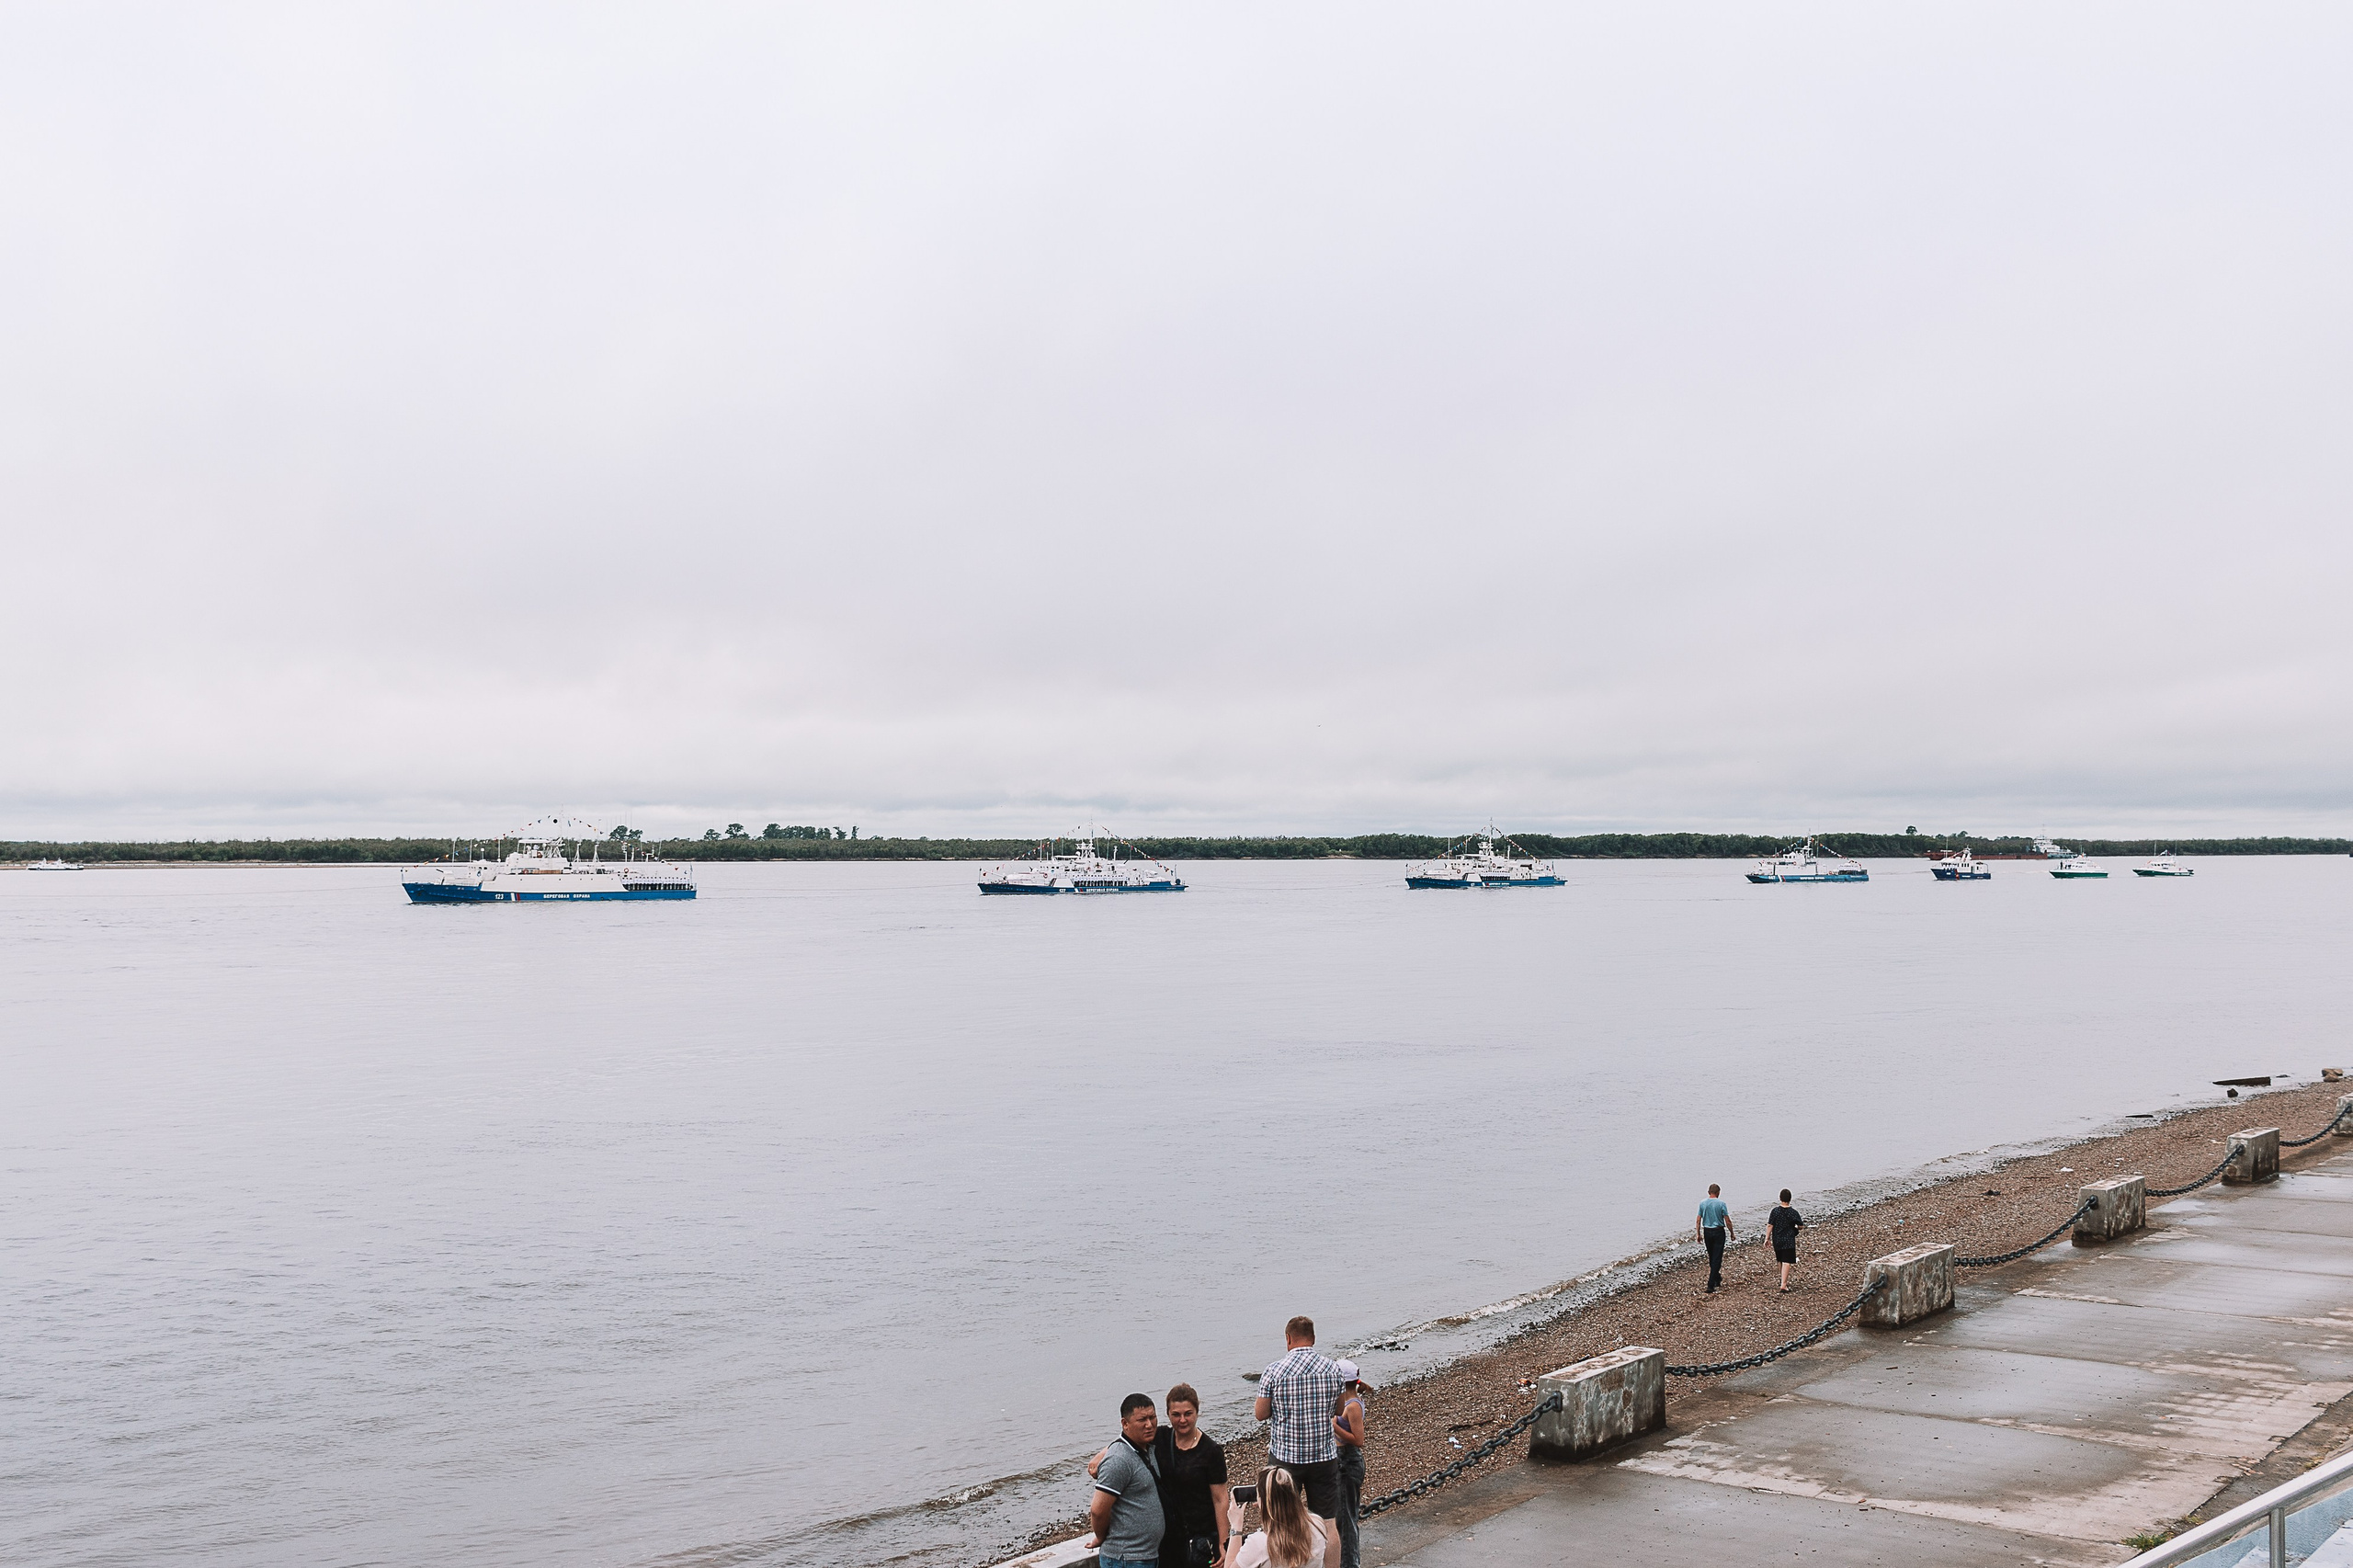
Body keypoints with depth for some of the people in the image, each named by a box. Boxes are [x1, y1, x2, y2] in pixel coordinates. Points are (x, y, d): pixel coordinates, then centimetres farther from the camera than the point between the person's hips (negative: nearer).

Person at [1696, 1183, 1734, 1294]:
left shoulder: (1702, 1203, -1)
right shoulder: (1721, 1203, -11)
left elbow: (1698, 1220, 0)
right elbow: (1728, 1221, -9)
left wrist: (1698, 1234, 8)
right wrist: (1732, 1234, 4)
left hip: (1707, 1232, 4)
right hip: (1719, 1232, -4)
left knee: (1711, 1258, 20)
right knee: (1717, 1259, -2)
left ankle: (1717, 1278, 37)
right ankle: (1711, 1286, -9)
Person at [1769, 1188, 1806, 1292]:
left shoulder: (1775, 1210, -6)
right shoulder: (1793, 1212, -9)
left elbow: (1770, 1225, -6)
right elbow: (1801, 1226, -3)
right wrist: (1795, 1228, 20)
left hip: (1777, 1240, 3)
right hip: (1789, 1241, -3)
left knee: (1780, 1261, 20)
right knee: (1786, 1262, -5)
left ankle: (1784, 1280, 36)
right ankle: (1783, 1284, -14)